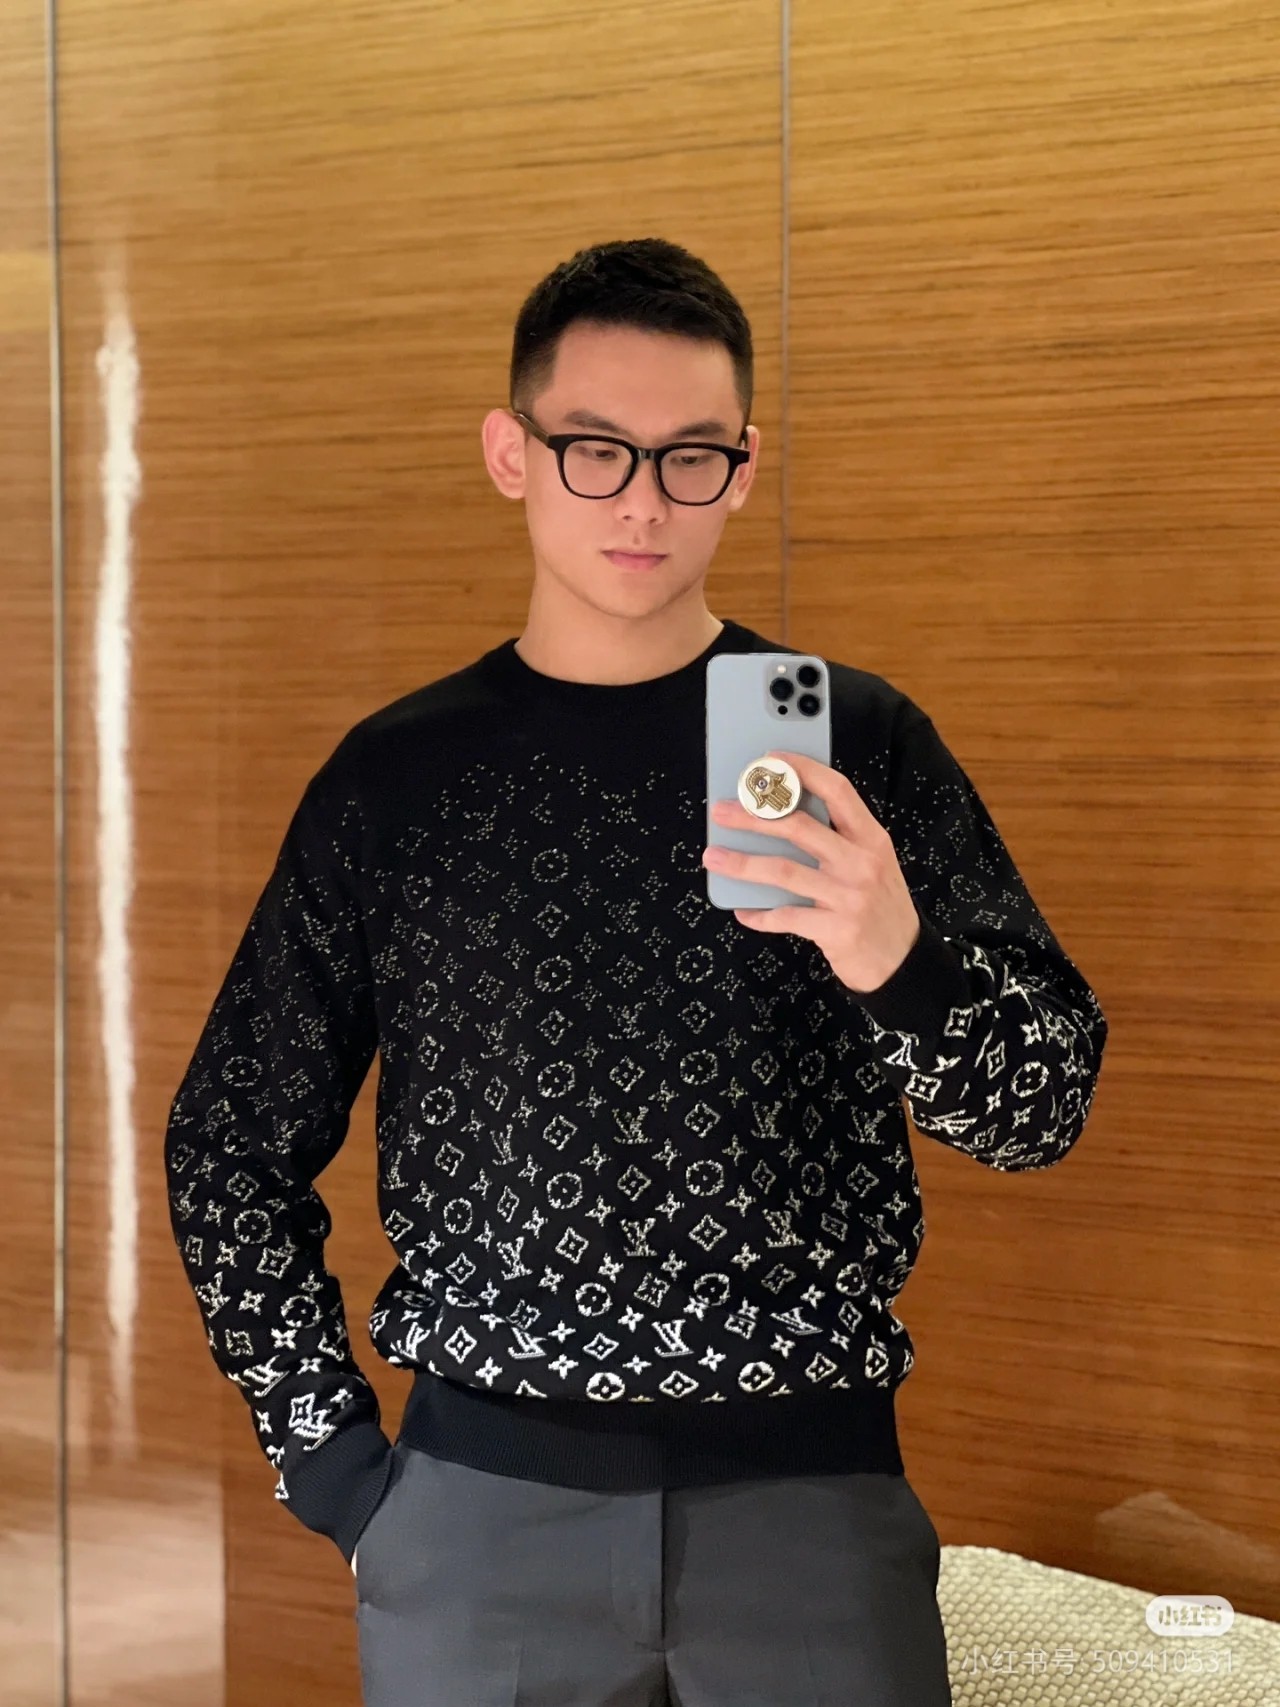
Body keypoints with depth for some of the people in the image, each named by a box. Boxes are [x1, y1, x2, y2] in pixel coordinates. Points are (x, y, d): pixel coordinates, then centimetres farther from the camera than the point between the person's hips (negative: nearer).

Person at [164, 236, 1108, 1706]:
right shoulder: (397, 773, 3)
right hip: (479, 1493, 1)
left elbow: (1042, 1113, -3)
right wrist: (329, 1454, 1)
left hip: (807, 1484, 0)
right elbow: (231, 1144, 10)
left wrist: (899, 959, -23)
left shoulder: (858, 744, 0)